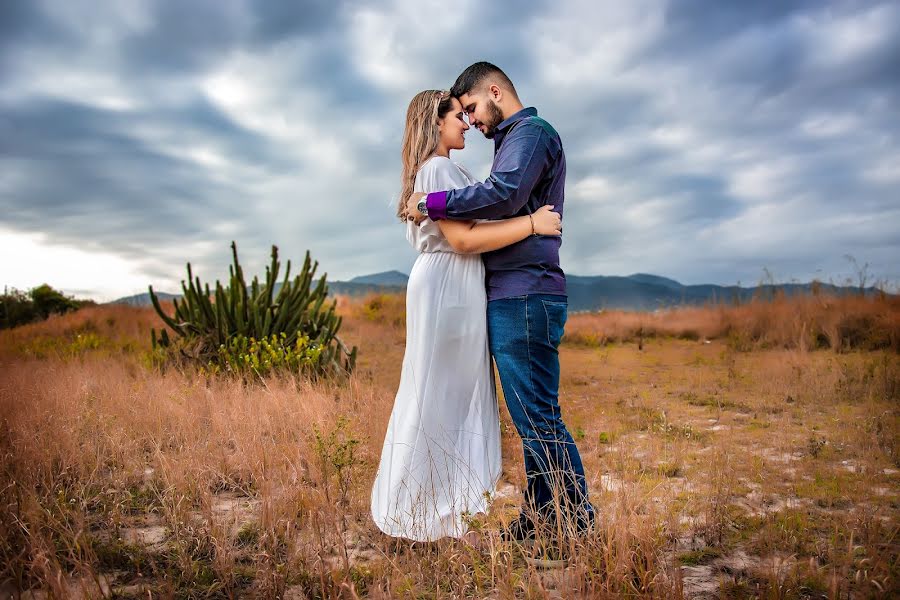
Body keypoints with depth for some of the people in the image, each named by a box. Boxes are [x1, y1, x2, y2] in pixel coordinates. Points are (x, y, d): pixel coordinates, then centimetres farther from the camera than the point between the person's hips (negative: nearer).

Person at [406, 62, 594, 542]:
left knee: (537, 416, -7)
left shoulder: (531, 132, -5)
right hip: (512, 297, 10)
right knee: (530, 416, 12)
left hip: (525, 296, -10)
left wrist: (431, 204, -16)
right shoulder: (515, 139, 26)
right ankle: (542, 513, 21)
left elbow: (503, 194, -23)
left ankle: (576, 520, 4)